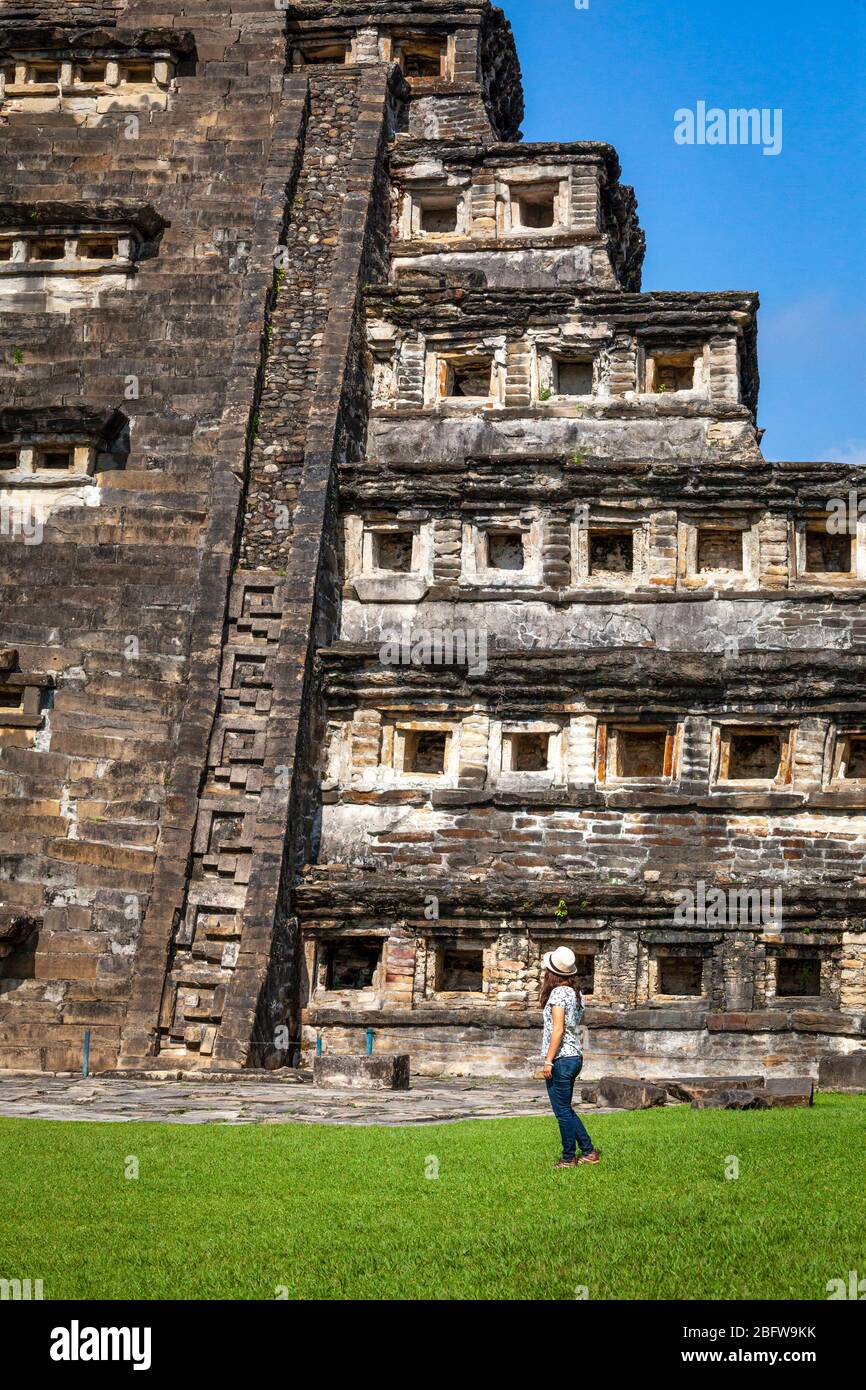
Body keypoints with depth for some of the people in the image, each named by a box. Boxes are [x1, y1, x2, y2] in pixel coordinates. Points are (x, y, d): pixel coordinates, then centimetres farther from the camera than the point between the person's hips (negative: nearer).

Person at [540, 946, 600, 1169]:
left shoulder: (558, 993, -14)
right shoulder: (577, 993, 11)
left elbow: (557, 1029, -18)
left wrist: (548, 1060, -17)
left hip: (561, 1059, -9)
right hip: (575, 1057, 9)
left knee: (562, 1111, 1)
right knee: (566, 1110, 17)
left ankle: (569, 1158, 8)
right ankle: (588, 1151, 18)